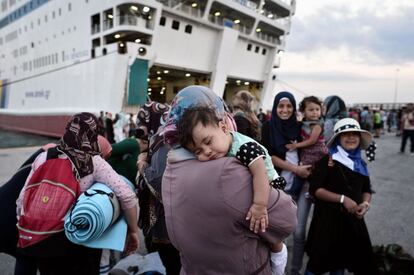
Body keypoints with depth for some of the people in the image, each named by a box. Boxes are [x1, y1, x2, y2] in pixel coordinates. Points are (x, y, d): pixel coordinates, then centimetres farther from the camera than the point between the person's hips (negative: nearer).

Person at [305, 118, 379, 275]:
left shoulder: (360, 164, 9)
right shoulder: (327, 161, -11)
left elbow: (367, 190, 17)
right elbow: (315, 189, -15)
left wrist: (365, 203, -4)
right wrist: (343, 199, -21)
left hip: (353, 218, 6)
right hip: (328, 217, -6)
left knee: (342, 259, 20)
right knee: (319, 261, 1)